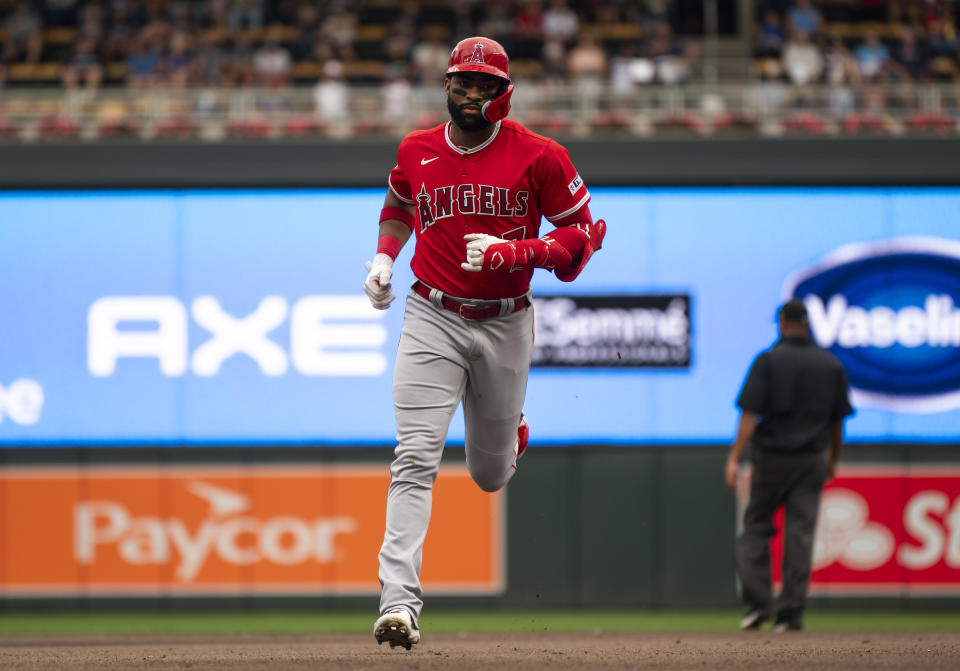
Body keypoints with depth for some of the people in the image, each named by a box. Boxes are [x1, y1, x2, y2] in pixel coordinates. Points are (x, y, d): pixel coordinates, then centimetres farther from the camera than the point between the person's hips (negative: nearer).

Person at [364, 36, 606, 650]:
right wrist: (384, 258, 9)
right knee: (416, 457, -17)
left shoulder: (538, 157, -7)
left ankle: (510, 431, 54)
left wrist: (513, 252, -19)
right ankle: (399, 603, -24)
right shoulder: (415, 151, 3)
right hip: (432, 318, 0)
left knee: (490, 475, 14)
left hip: (506, 324, 0)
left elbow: (586, 231, -5)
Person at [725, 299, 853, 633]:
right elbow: (837, 420, 9)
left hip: (772, 455, -2)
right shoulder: (831, 365, 5)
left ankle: (757, 603, -2)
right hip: (812, 460, 2)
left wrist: (734, 458, -16)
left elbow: (750, 414, -14)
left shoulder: (768, 361, -6)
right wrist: (833, 460, 22)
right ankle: (791, 612, -2)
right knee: (800, 533, 2)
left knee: (756, 527, 10)